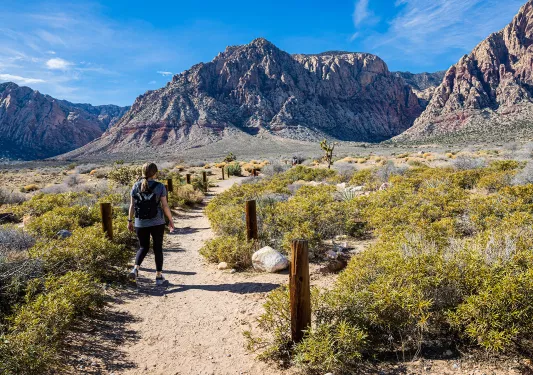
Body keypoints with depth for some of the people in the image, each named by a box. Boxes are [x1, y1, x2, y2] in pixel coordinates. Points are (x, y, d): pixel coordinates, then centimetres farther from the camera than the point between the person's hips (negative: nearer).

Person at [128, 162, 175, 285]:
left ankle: (136, 268, -4)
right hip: (157, 223, -2)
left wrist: (130, 221, 11)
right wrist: (171, 220, 3)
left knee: (143, 247, 19)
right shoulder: (160, 187, -8)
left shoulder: (136, 186, -1)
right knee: (158, 248, 11)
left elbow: (132, 205, 1)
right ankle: (159, 276, 15)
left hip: (140, 223, 2)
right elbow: (165, 206, -7)